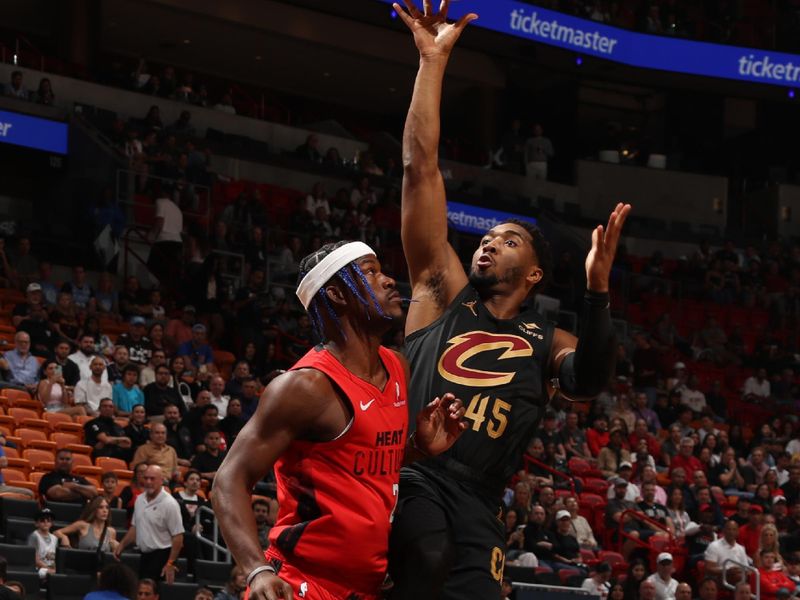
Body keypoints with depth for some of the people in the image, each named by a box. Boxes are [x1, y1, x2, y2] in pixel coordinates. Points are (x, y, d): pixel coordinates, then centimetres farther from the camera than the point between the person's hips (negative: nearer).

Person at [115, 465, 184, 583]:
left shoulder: (169, 503, -14)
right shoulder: (140, 499, 9)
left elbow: (178, 537, -15)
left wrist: (170, 564, -17)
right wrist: (122, 545, 10)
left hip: (161, 556, -7)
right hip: (145, 555, 7)